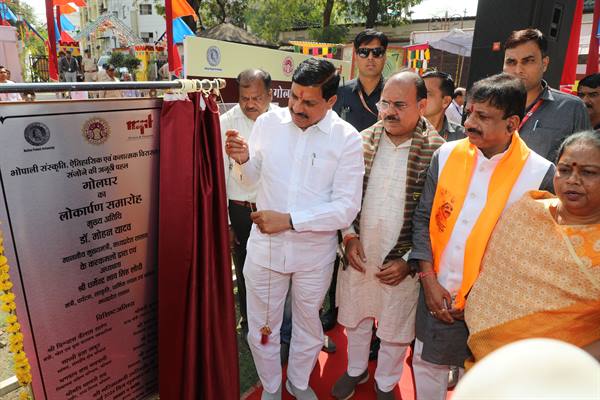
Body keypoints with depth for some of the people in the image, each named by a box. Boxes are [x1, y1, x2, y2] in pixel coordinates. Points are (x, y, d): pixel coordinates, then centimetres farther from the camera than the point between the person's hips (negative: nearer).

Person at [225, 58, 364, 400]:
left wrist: (289, 220, -23)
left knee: (308, 328, 22)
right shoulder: (268, 121, -5)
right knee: (262, 330, 17)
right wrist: (243, 160, -15)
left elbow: (346, 208, -17)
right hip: (265, 246, 2)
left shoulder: (347, 139, -12)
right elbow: (252, 178, 7)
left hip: (315, 253, -1)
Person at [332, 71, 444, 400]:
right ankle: (355, 370, 49)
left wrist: (409, 261, -11)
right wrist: (349, 236, -4)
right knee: (355, 318, 22)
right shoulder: (363, 140, -3)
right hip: (357, 255, 3)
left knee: (395, 330, 17)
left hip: (401, 262, -3)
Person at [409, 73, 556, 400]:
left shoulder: (541, 175, -14)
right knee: (427, 364, 21)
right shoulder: (447, 154, -5)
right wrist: (429, 279, -6)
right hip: (436, 294, 3)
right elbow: (422, 218, 0)